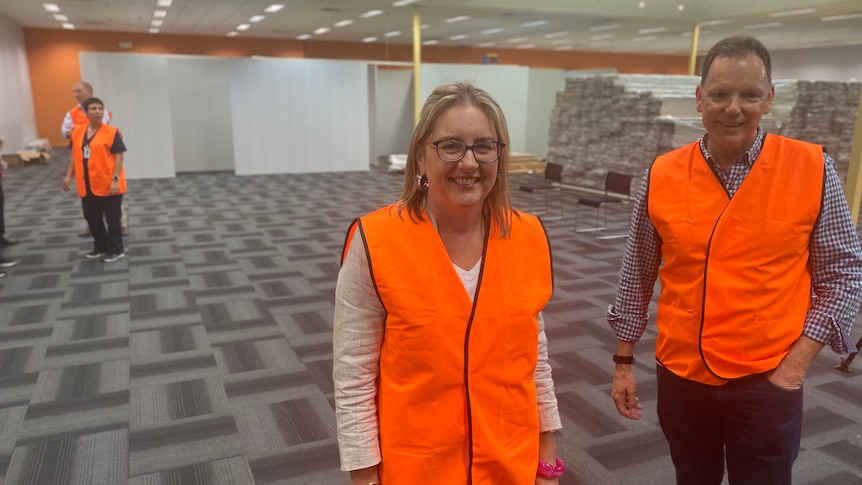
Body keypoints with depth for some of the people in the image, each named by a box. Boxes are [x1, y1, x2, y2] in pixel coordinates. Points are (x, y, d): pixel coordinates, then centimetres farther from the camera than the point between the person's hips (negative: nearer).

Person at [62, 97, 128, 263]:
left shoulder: (111, 132, -10)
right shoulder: (77, 133, 8)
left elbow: (118, 157, -12)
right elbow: (74, 155, 15)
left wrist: (115, 180, -18)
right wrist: (69, 175, 8)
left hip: (108, 185, -6)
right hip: (87, 185, 6)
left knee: (112, 218, 3)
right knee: (92, 218, 15)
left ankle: (116, 250, 16)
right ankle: (100, 247, 31)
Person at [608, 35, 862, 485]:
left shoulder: (812, 169, -8)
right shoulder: (662, 175, -4)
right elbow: (637, 274, 3)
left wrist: (797, 362, -9)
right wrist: (624, 362, 5)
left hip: (768, 379, -2)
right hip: (680, 375, 2)